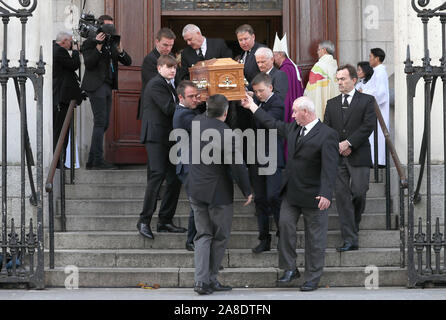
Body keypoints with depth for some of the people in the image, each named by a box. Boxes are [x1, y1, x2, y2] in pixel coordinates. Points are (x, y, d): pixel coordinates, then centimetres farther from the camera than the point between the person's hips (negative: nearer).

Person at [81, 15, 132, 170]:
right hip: (96, 86, -8)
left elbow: (128, 62, 10)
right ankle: (98, 160, -15)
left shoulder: (112, 44, 16)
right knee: (100, 122, -14)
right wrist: (99, 46, -20)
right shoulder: (90, 43, -3)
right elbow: (88, 63, -15)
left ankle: (91, 161, 12)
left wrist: (120, 49, -8)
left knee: (104, 124, 7)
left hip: (107, 87, 8)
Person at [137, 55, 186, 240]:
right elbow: (169, 109, -19)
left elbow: (175, 109, 19)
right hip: (156, 137, -10)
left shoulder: (168, 85, 21)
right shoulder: (156, 84, -10)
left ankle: (165, 221, 11)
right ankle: (144, 221, -12)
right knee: (157, 175, -15)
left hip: (168, 138, 10)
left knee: (175, 179, 6)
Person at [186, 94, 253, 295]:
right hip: (218, 192, -6)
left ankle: (201, 280, 2)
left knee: (203, 235, 11)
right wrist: (247, 191, -5)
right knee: (220, 237, 10)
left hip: (196, 190, 6)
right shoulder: (226, 135, -21)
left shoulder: (197, 122, -3)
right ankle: (211, 279, 14)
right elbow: (238, 167, -17)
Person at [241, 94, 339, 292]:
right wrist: (252, 107, 30)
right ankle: (290, 269, 11)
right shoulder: (293, 128, 7)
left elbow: (329, 168, -23)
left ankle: (313, 277, 12)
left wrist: (326, 194, -31)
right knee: (285, 224, -1)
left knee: (314, 237, 3)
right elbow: (273, 124, 25)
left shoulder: (326, 135, -16)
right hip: (291, 192, 7)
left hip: (313, 195, -7)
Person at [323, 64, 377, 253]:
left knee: (358, 193, -6)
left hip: (358, 156, -3)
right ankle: (350, 240, -3)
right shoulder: (332, 104, 15)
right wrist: (337, 146, -7)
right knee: (342, 196, -3)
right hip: (337, 157, 3)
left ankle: (354, 224, 25)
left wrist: (348, 143, -13)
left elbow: (368, 126, -7)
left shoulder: (367, 101, 3)